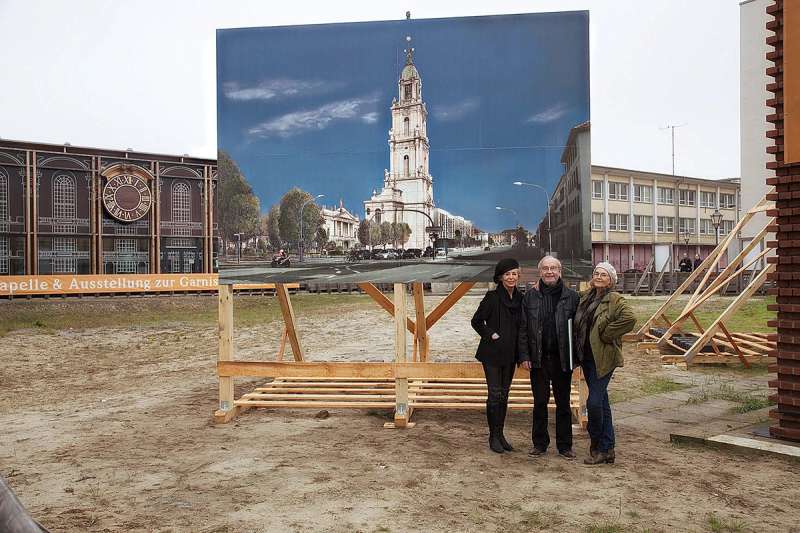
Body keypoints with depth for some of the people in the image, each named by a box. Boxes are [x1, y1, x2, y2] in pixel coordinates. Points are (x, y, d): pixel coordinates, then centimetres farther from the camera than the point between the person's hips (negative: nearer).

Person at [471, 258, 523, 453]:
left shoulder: (520, 298, 6)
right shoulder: (492, 297, -9)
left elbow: (522, 325, 15)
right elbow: (476, 321, -4)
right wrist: (491, 335, -11)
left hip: (510, 354, 5)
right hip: (492, 353, -5)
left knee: (504, 394, 11)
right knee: (494, 394, -4)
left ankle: (500, 434, 21)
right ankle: (493, 436, 8)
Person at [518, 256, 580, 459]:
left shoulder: (571, 297, 0)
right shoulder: (530, 297, 3)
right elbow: (523, 328, 3)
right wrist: (524, 356, -3)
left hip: (562, 359, -1)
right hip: (538, 359, 1)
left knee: (563, 403, 9)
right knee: (540, 402, 10)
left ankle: (564, 445, 21)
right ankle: (539, 443, 22)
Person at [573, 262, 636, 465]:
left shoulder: (614, 299, -9)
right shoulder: (586, 297, 13)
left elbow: (629, 318, -25)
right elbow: (578, 324, 26)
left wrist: (607, 333, -18)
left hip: (603, 358, -7)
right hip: (587, 356, 8)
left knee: (594, 402, -11)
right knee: (601, 403, 13)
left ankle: (597, 446, 7)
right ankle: (607, 449, 21)